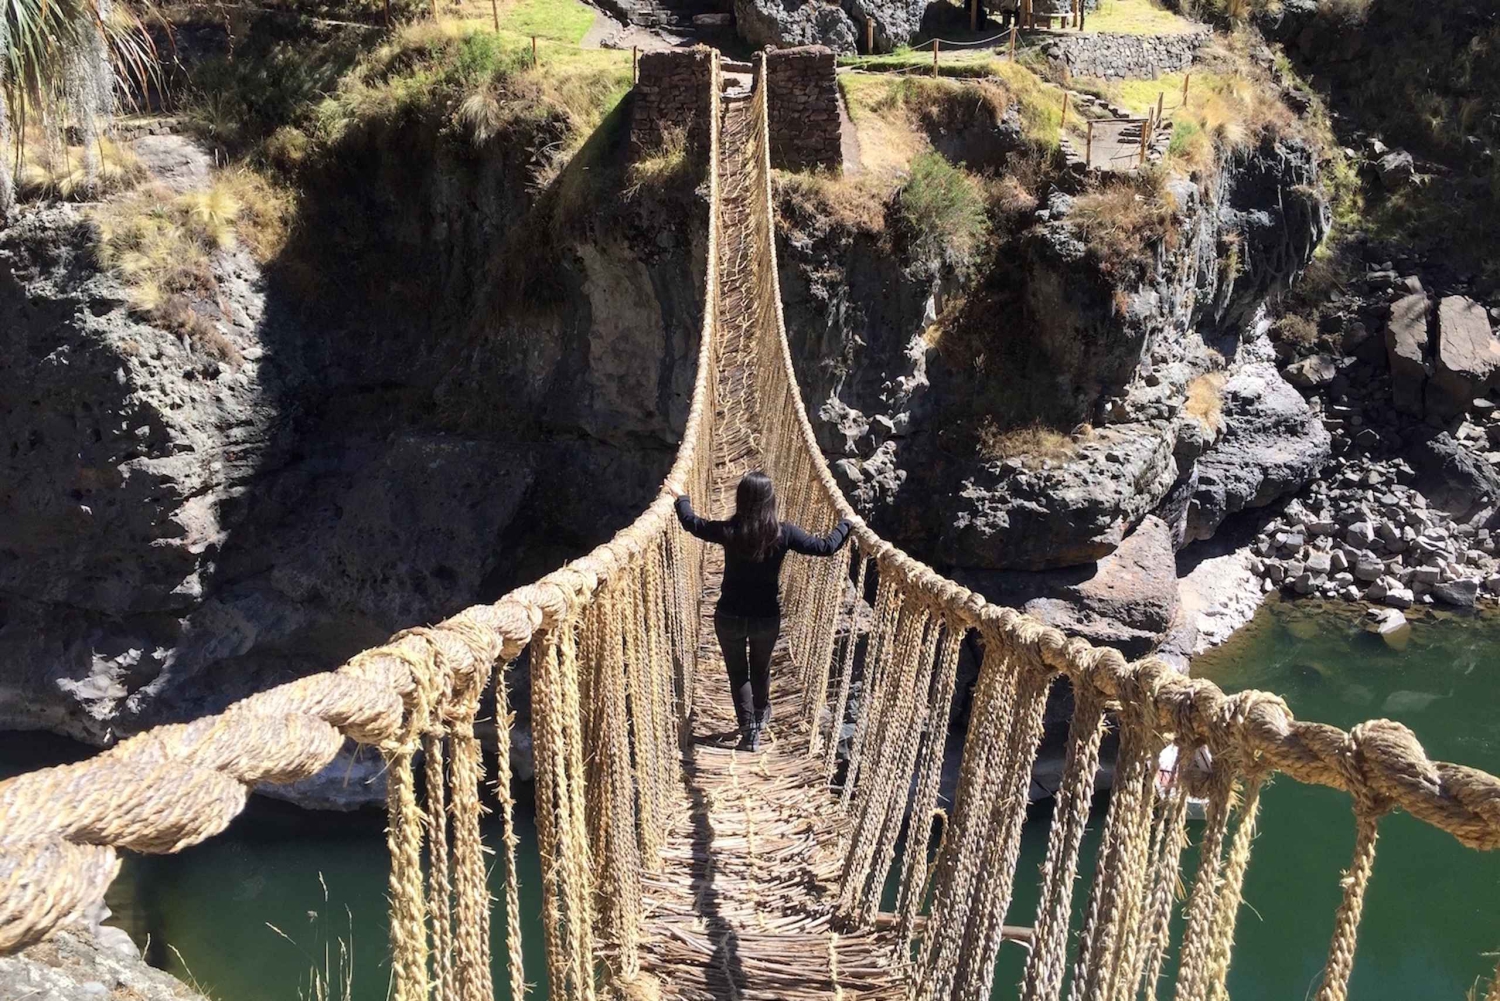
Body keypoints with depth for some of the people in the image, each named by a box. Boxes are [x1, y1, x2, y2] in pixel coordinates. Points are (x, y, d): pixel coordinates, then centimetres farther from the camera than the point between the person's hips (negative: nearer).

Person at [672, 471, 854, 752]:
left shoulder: (729, 531, -16)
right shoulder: (783, 533, -17)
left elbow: (692, 522, 1)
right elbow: (825, 546, -12)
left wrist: (682, 497, 20)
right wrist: (846, 524, 5)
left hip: (729, 617, -1)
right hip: (767, 618, 1)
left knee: (738, 673, 16)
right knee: (761, 670, 25)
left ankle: (749, 730, 14)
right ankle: (760, 717, 47)